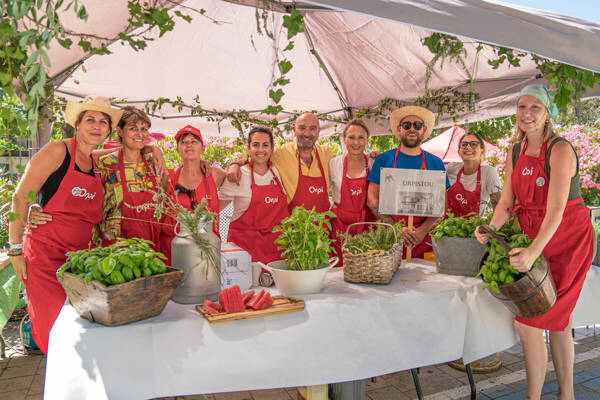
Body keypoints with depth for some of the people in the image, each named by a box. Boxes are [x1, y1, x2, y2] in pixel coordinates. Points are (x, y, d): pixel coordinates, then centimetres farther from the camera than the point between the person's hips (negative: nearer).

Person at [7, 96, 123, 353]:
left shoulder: (97, 163, 12)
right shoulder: (58, 151, -8)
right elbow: (21, 197, -10)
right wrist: (15, 249, -11)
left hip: (79, 255, 6)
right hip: (45, 253, -6)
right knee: (52, 326, -2)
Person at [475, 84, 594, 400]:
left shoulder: (560, 150, -15)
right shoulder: (515, 153, 6)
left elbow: (556, 208, -25)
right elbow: (507, 201, 2)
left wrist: (534, 251, -35)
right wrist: (491, 230, -17)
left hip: (565, 240, -6)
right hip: (530, 239, 6)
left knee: (527, 322, -8)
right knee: (558, 322, 17)